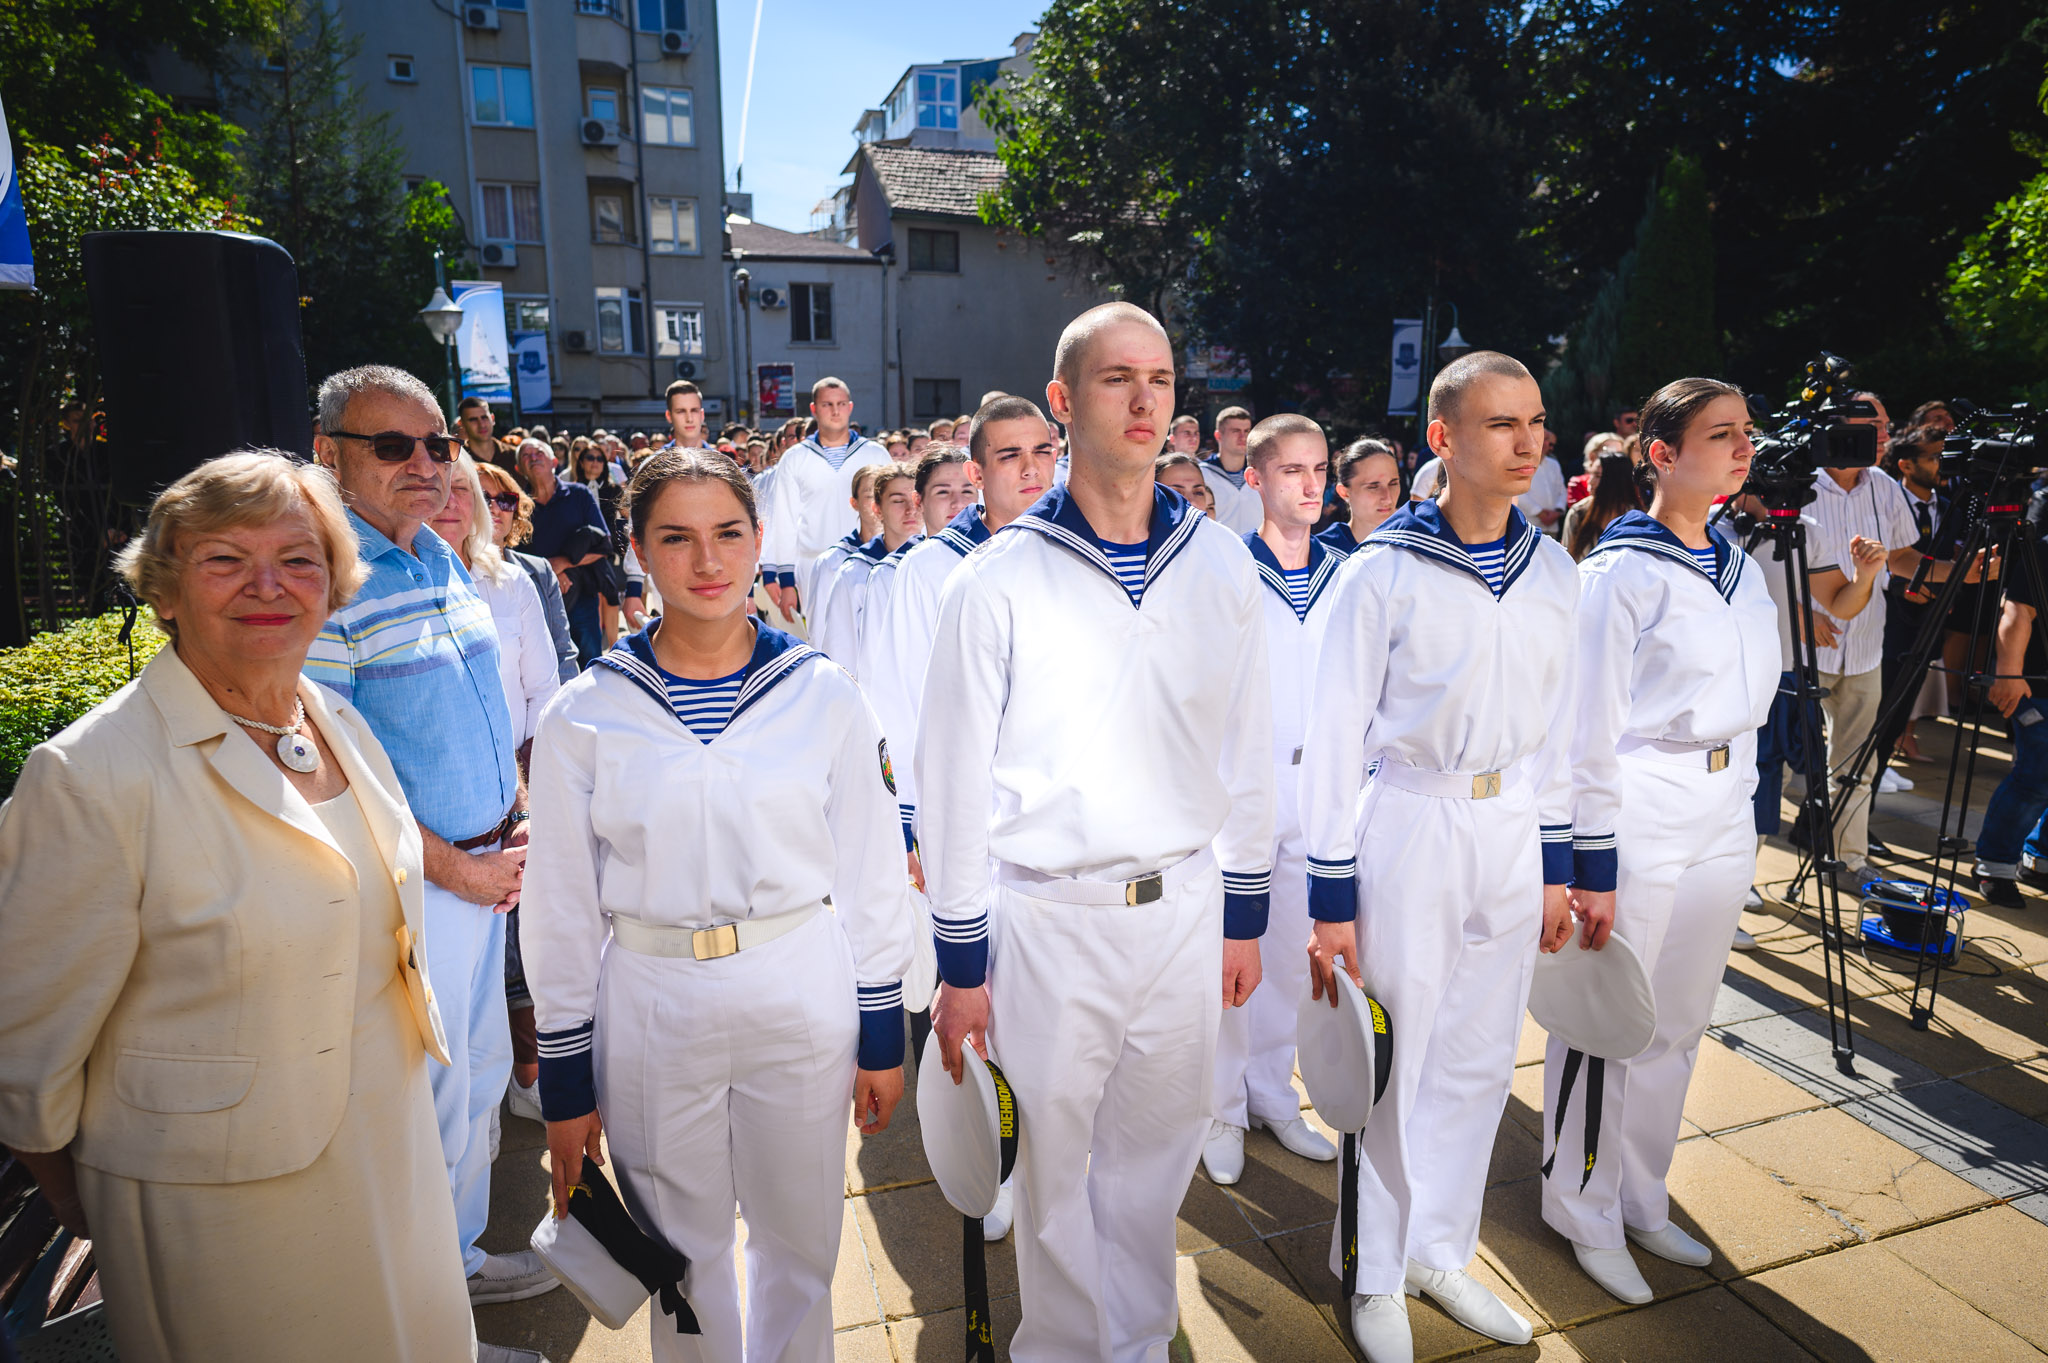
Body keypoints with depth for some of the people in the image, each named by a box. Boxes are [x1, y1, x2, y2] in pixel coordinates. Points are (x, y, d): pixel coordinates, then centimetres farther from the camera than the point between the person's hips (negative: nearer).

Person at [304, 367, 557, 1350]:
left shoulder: (443, 562, 8)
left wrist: (514, 820, 6)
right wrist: (454, 867, -15)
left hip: (485, 869, 8)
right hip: (409, 889, -8)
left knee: (481, 1074, 21)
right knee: (428, 1098, 7)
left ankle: (459, 1257, 43)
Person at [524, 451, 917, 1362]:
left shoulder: (824, 696, -4)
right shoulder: (583, 716, -5)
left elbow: (871, 874, 1)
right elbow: (560, 908, 1)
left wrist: (881, 1034, 3)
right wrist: (565, 1080, 3)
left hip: (804, 1001, 0)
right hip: (649, 1012, 0)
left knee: (801, 1241, 17)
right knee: (682, 1251, 18)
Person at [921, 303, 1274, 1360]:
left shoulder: (1221, 566, 1)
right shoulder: (997, 581, -9)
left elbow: (1247, 748, 8)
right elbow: (954, 777, -5)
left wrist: (1243, 913, 10)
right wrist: (960, 962, -2)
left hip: (1185, 907, 3)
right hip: (1047, 917, -3)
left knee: (1155, 1149, 19)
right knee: (1054, 1163, 12)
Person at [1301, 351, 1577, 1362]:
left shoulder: (1552, 571, 4)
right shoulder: (1382, 572, -12)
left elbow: (1554, 724, 12)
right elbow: (1335, 735, -10)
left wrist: (1556, 863, 12)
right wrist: (1331, 897, -10)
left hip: (1511, 832, 5)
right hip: (1409, 829, -5)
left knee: (1480, 1060, 16)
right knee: (1393, 1066, 7)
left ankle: (1441, 1253, 37)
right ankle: (1373, 1274, 30)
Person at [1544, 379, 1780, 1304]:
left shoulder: (1740, 571, 11)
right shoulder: (1620, 573, -12)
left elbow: (1747, 699, 19)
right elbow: (1589, 731, -14)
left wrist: (1739, 801, 18)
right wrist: (1593, 865, -15)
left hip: (1725, 820, 7)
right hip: (1638, 820, -7)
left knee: (1678, 1026, 16)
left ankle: (1642, 1201, 34)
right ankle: (1584, 1215, 23)